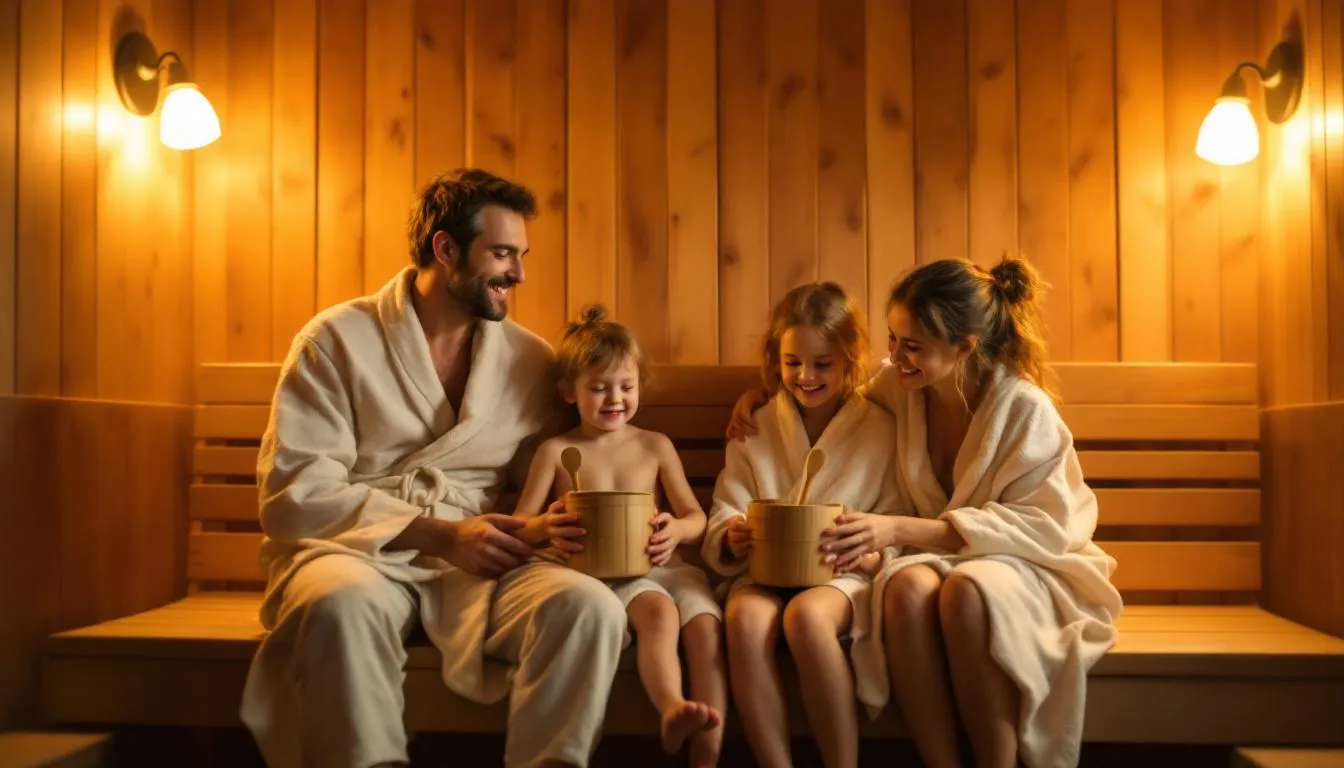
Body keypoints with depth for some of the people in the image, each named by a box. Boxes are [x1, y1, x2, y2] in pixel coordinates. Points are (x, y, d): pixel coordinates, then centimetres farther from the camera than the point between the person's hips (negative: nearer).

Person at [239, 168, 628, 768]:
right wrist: (440, 534, -17)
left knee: (589, 606, -26)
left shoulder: (530, 360, 9)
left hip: (473, 561, 3)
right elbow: (293, 493, -9)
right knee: (345, 604, -38)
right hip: (355, 551, -2)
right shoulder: (338, 340, -1)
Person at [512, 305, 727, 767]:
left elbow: (697, 518, 12)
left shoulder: (656, 445, 15)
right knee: (659, 611, -34)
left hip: (660, 563, 3)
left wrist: (677, 529, -14)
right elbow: (518, 525, 6)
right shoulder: (556, 451, 10)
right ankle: (672, 707, -55)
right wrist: (546, 528, -19)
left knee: (706, 624, -27)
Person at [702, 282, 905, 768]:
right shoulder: (753, 431, 11)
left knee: (807, 614, -35)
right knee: (747, 619, -32)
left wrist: (865, 553, -19)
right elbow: (720, 528, 7)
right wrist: (733, 541, -16)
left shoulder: (880, 431, 5)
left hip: (843, 577, -2)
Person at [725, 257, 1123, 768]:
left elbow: (1040, 525, -17)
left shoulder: (1025, 408, -14)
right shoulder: (898, 386, -2)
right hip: (934, 555, 3)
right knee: (908, 587, -34)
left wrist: (902, 530, -25)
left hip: (1025, 564, -2)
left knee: (965, 590, -38)